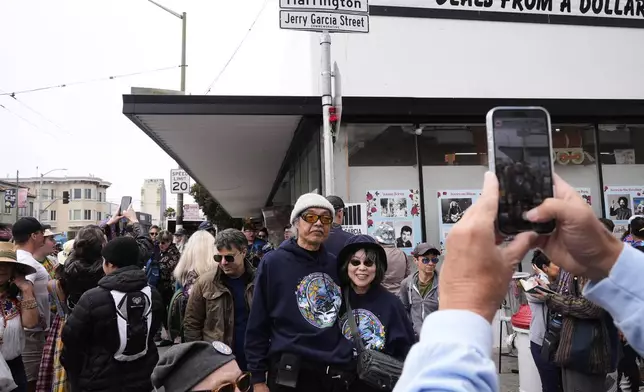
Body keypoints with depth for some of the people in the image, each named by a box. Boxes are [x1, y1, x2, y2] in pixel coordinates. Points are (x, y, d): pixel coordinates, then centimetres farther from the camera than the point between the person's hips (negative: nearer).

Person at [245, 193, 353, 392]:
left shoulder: (336, 265, 5)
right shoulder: (273, 263, -6)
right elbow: (258, 325, -5)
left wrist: (352, 368, 10)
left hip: (336, 374, 4)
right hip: (290, 374, -4)